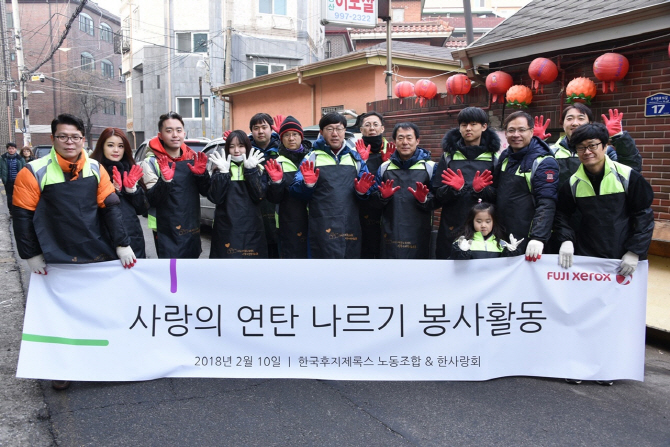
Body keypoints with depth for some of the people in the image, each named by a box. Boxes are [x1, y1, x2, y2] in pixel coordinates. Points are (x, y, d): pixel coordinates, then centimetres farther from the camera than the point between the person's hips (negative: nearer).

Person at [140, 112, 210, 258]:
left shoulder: (193, 157, 5)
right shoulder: (151, 162, -7)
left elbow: (206, 192, 7)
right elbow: (151, 200, -14)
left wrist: (202, 174, -11)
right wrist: (165, 180, -29)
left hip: (192, 229, 5)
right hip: (166, 231, -5)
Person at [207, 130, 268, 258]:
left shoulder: (257, 169, 9)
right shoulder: (220, 169, 8)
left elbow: (259, 196, -7)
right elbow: (215, 198, -6)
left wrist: (251, 170, -11)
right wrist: (223, 173, -12)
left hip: (251, 230, 0)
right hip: (225, 230, 0)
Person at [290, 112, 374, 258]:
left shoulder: (355, 157, 12)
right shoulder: (312, 157, 4)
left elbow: (365, 192, 14)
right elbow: (296, 191, -2)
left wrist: (362, 191, -9)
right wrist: (307, 184, -22)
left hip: (350, 228, 3)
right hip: (323, 229, -3)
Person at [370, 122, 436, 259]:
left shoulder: (430, 167, 3)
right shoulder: (384, 167, 10)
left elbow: (438, 200, 0)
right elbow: (374, 200, 12)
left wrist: (424, 199, -19)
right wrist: (383, 196, -9)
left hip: (418, 234, -1)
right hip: (391, 233, 2)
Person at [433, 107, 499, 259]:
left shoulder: (492, 157, 7)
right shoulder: (449, 155, 8)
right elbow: (438, 198, 4)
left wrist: (481, 190, -16)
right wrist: (453, 189, -16)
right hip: (452, 229, 1)